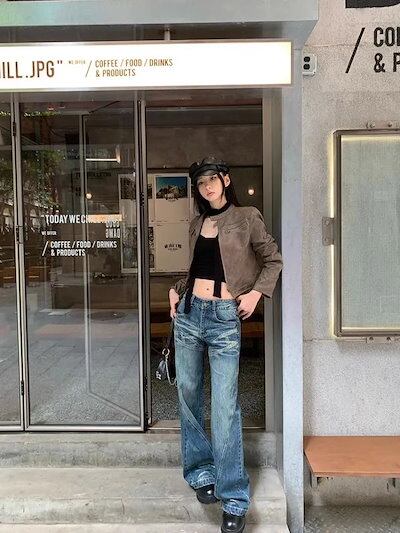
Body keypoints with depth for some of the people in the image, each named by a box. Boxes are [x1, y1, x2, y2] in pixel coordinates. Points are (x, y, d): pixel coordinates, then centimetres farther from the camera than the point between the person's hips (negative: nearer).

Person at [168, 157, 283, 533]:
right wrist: (176, 290, 8)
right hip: (188, 313, 6)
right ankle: (200, 473, 28)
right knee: (188, 395, 10)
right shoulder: (197, 224, 15)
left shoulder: (247, 218, 1)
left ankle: (234, 499, 3)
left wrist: (256, 293, -7)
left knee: (225, 407, -7)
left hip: (225, 318, -5)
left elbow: (273, 260, 6)